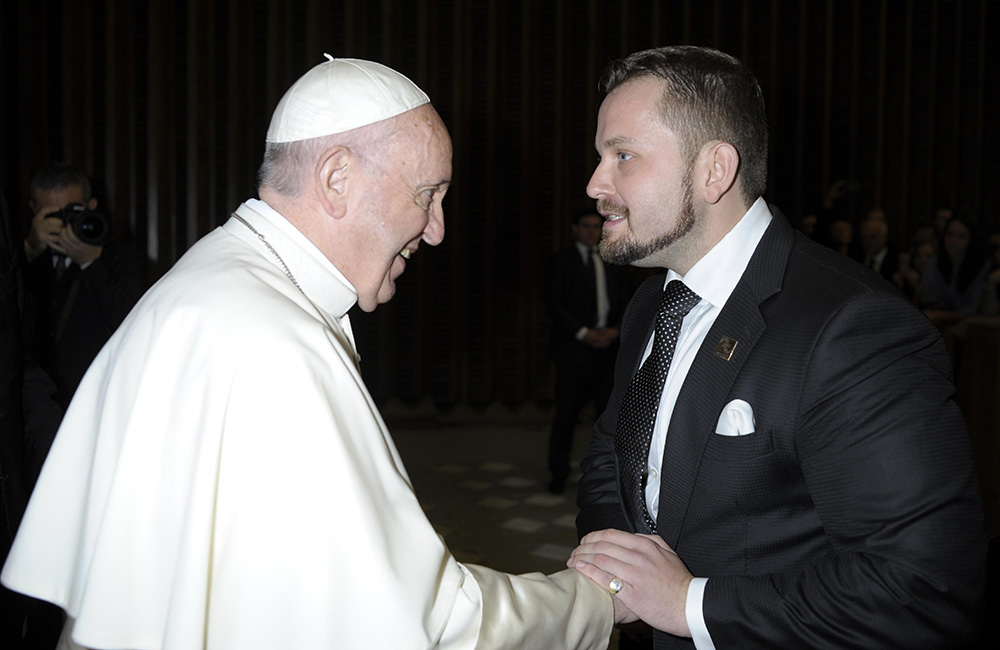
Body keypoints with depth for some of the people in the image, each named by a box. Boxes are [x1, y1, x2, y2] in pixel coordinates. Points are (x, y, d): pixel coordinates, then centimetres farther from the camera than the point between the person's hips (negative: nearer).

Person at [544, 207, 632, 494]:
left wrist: (615, 330, -5)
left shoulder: (613, 263, 16)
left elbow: (625, 302, 14)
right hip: (573, 347, -3)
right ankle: (558, 474, 10)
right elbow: (553, 303, -5)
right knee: (566, 411, 0)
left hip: (607, 345, 4)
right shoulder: (561, 262, 3)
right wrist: (583, 333, -13)